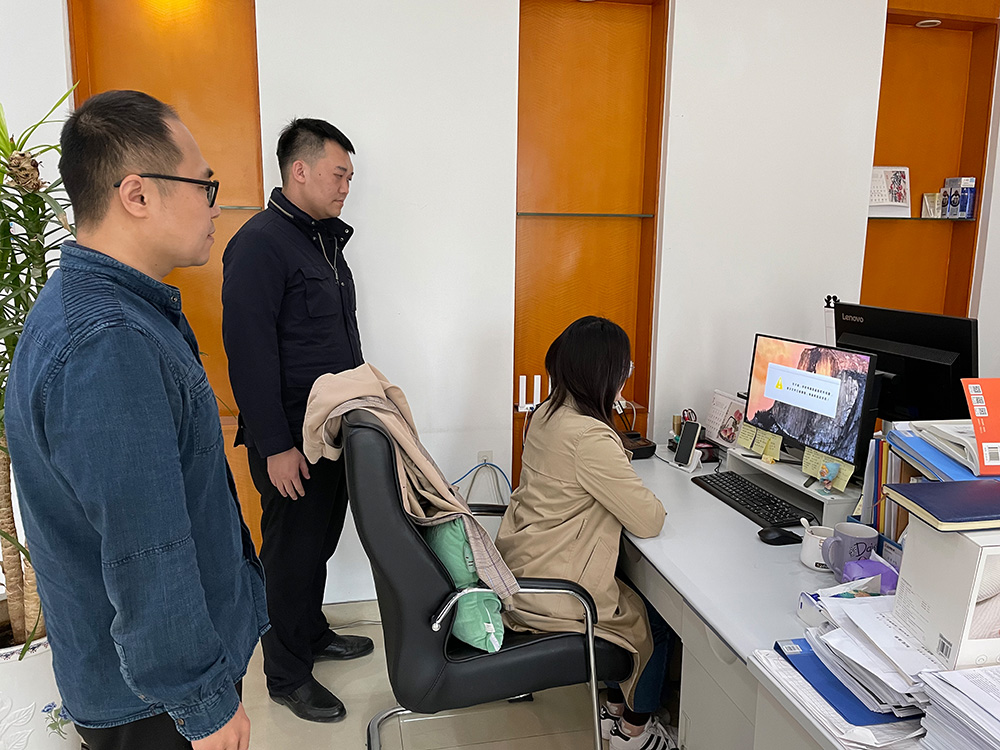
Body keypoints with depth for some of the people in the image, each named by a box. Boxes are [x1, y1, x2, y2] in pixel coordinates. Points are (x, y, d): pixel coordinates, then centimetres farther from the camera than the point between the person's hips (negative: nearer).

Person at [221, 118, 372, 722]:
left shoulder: (324, 239, 13)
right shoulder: (260, 243, -16)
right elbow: (249, 352, -20)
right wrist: (276, 446, -20)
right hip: (292, 439, -8)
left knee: (321, 540, 21)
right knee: (293, 552, 5)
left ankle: (313, 633, 41)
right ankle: (288, 676, 24)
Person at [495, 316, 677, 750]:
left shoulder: (548, 413, 0)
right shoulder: (588, 437, -29)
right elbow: (649, 522, -22)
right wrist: (652, 504, -2)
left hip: (518, 571, 9)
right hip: (552, 596, -8)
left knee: (634, 599, 24)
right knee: (655, 622, 15)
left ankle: (616, 706, 38)